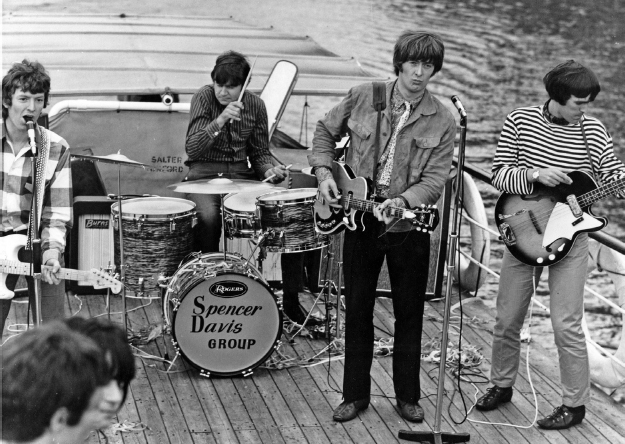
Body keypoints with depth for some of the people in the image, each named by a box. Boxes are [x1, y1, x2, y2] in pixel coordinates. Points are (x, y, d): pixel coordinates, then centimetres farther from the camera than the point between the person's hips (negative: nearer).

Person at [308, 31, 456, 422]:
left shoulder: (442, 121, -7)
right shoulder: (362, 98, -4)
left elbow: (435, 180, -12)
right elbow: (326, 131, 12)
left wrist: (403, 201, -28)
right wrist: (324, 173, -2)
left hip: (408, 226, -1)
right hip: (360, 222, 1)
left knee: (410, 313, 8)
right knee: (357, 310, 8)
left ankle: (408, 395, 23)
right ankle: (356, 394, 21)